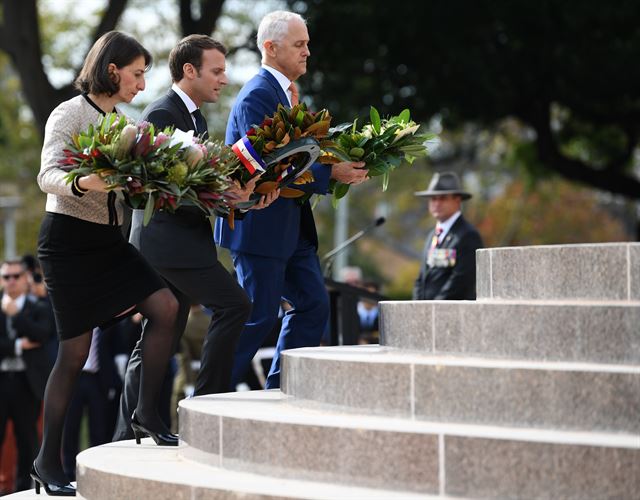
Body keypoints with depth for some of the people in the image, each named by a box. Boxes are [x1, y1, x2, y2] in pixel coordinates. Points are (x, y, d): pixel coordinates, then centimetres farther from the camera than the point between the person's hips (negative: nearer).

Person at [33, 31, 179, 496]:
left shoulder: (119, 121, 12)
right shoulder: (70, 114, -9)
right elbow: (48, 175, -21)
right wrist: (82, 183, -41)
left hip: (109, 239, 7)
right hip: (69, 237, -7)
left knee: (166, 307, -8)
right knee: (76, 349, -5)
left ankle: (147, 413, 4)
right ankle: (48, 461, 6)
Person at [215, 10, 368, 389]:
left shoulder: (285, 92, 15)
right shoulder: (258, 95, -16)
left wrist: (342, 166, 3)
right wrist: (331, 173, -20)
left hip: (291, 225, 10)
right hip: (260, 225, -10)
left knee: (314, 306, 8)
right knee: (260, 315, -5)